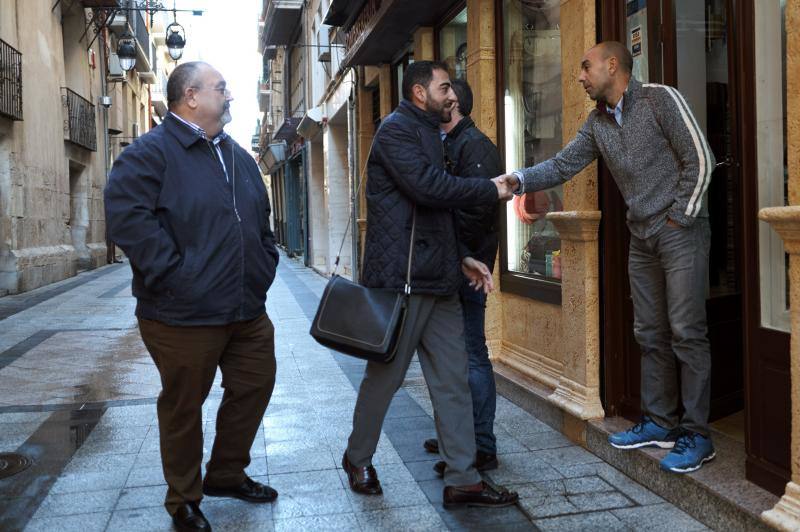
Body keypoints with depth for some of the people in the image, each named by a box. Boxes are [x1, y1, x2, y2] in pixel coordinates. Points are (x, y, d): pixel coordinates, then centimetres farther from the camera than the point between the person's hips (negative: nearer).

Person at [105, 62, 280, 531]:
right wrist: (175, 274, -23)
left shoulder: (238, 156, 16)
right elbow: (127, 214, -21)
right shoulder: (151, 152, -9)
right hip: (185, 316, -7)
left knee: (254, 388, 15)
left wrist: (265, 264, 13)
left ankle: (227, 474, 36)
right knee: (183, 407, 6)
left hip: (248, 310, 8)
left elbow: (261, 218, 24)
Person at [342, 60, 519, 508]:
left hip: (437, 279, 9)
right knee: (385, 376, 5)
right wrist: (491, 190, -11)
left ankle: (463, 479, 12)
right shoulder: (397, 129, -7)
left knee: (454, 380, 6)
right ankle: (359, 459, 26)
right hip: (401, 277, -9)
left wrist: (462, 258, 15)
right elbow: (428, 187, -22)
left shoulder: (428, 134, 22)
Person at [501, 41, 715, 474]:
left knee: (685, 333, -6)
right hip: (642, 237, 7)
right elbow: (561, 166, 4)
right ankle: (659, 423, 21)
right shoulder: (597, 123, 10)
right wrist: (518, 180, -12)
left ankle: (696, 434, 3)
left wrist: (679, 218, -11)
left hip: (681, 231, -7)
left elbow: (700, 160, -11)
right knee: (650, 334, 10)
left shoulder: (660, 99, -9)